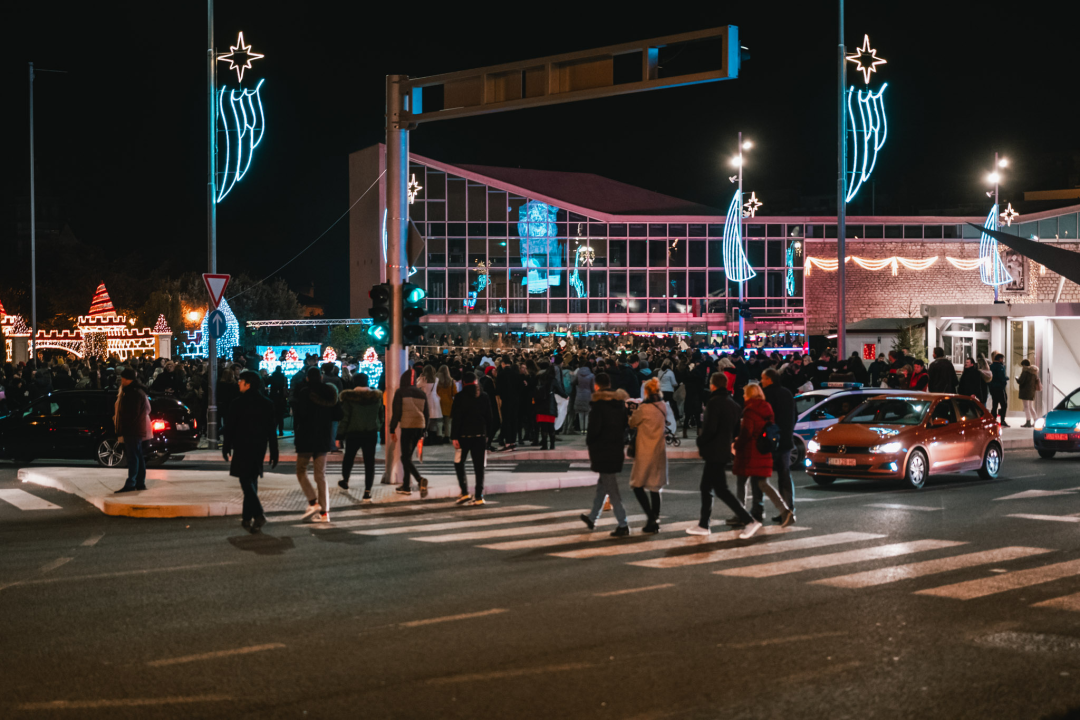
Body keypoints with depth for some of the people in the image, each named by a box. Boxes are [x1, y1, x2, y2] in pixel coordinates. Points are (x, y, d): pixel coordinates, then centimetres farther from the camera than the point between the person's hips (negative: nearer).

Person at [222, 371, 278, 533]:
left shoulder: (239, 403, -10)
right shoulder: (267, 404, 3)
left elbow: (230, 427, -7)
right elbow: (272, 430, 3)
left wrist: (226, 447, 3)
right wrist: (274, 453, 6)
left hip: (243, 447, -5)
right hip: (259, 447, 5)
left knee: (246, 480, -4)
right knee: (252, 480, 15)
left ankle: (258, 514, -22)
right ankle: (247, 517, 19)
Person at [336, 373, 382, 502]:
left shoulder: (349, 397, -12)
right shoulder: (377, 397, -1)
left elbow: (344, 417, -10)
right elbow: (380, 415, 11)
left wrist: (340, 433, -3)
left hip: (353, 433, -2)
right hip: (371, 433, 2)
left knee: (349, 457, 21)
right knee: (369, 461, 1)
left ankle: (345, 481, 42)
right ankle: (367, 492, -6)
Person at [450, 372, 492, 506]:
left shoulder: (460, 397, -8)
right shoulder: (484, 396, 4)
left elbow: (456, 419, -11)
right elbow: (489, 417, 8)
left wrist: (454, 437, -10)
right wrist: (486, 433, 17)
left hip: (464, 435, -3)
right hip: (480, 435, 3)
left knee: (459, 463, 11)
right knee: (479, 465, 5)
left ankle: (465, 492, -1)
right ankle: (479, 496, 3)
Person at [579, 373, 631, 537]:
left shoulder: (598, 403, -15)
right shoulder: (620, 401, 6)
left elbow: (594, 427, -18)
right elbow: (625, 424, 10)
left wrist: (589, 443, -2)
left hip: (602, 450, -7)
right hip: (617, 448, 7)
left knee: (611, 488, -4)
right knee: (603, 484, 20)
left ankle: (623, 525, -6)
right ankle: (592, 517, 33)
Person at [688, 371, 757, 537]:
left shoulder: (714, 402, -17)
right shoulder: (733, 404, 11)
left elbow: (709, 428, -23)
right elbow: (736, 429, 17)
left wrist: (700, 442, -8)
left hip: (714, 452, -9)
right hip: (724, 451, 9)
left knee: (721, 489, -7)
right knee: (706, 487, 17)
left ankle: (749, 521, -12)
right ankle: (703, 525, 22)